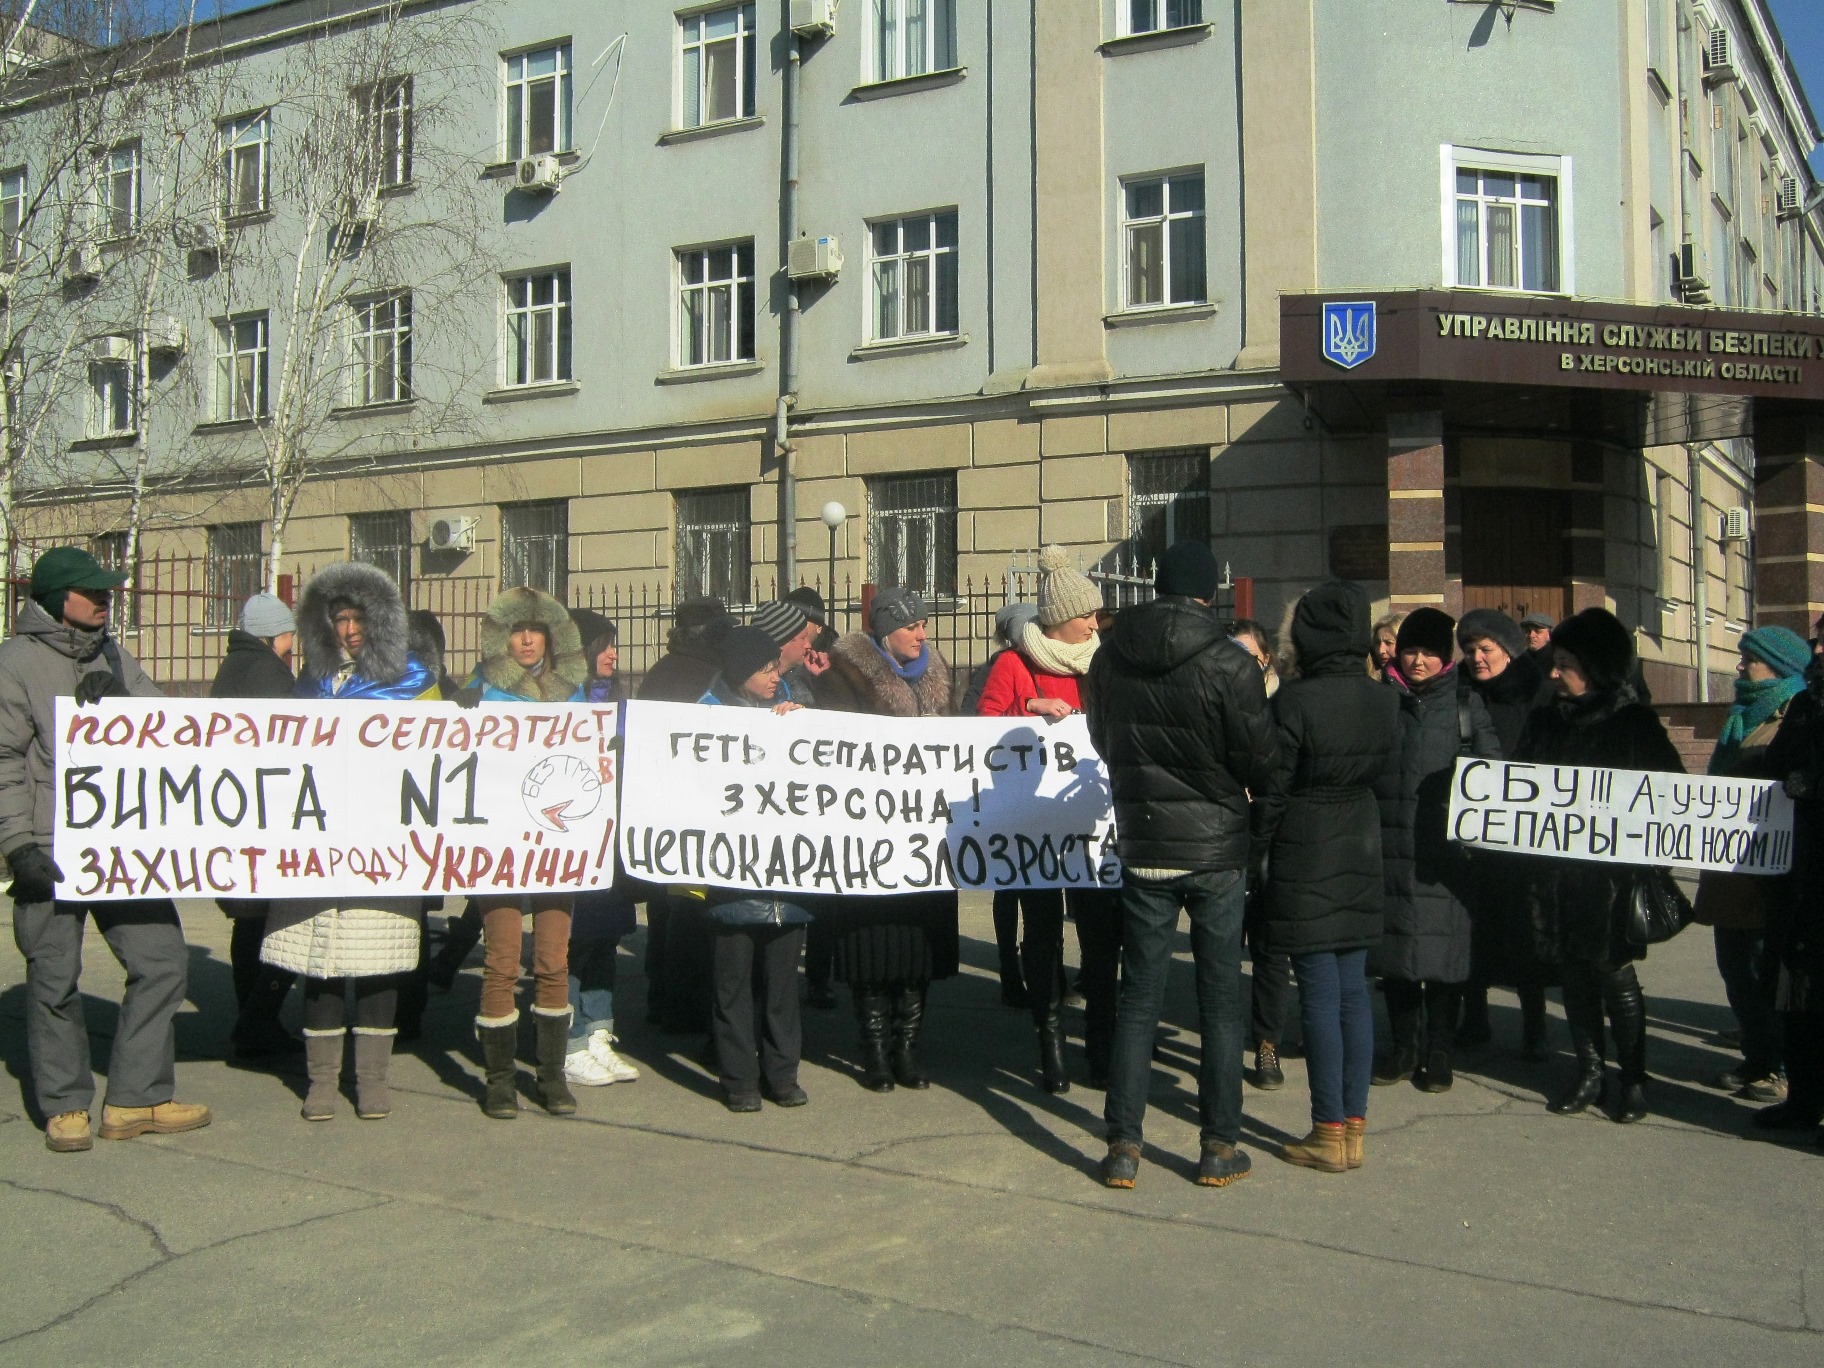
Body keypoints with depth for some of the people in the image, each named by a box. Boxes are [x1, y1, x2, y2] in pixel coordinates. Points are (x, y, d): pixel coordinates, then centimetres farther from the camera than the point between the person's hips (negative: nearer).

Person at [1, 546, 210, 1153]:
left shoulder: (114, 657, 16)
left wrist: (117, 700, -9)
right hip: (52, 851, -5)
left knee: (162, 961, 3)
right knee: (55, 980, 2)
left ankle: (136, 1100, 13)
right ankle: (65, 1107, 17)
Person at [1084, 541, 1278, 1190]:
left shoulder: (1109, 659, -3)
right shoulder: (1229, 663, -14)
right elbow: (1261, 762, -9)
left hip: (1142, 847, 3)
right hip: (1217, 848, -2)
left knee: (1138, 997, 9)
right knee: (1221, 997, 8)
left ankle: (1123, 1147, 10)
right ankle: (1219, 1147, 14)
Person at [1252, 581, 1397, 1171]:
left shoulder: (1294, 700, -16)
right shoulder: (1385, 701, 1)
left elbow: (1271, 791, -12)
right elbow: (1385, 773, 9)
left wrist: (1252, 851, -1)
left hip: (1305, 857, -6)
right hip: (1361, 853, 6)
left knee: (1320, 993, -1)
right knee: (1353, 989, 11)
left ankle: (1329, 1134, 6)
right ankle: (1355, 1127, 17)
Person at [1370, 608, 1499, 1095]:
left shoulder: (1465, 705, 5)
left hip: (1445, 849, -2)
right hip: (1390, 847, 2)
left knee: (1442, 946, 0)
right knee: (1395, 945, 8)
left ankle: (1438, 1054, 12)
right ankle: (1404, 1049, 20)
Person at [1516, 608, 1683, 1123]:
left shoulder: (1634, 722, -3)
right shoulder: (1545, 722, 9)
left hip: (1611, 873, -4)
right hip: (1555, 871, 4)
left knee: (1615, 975, 0)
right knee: (1575, 974, 10)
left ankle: (1634, 1079, 13)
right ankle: (1589, 1072, 21)